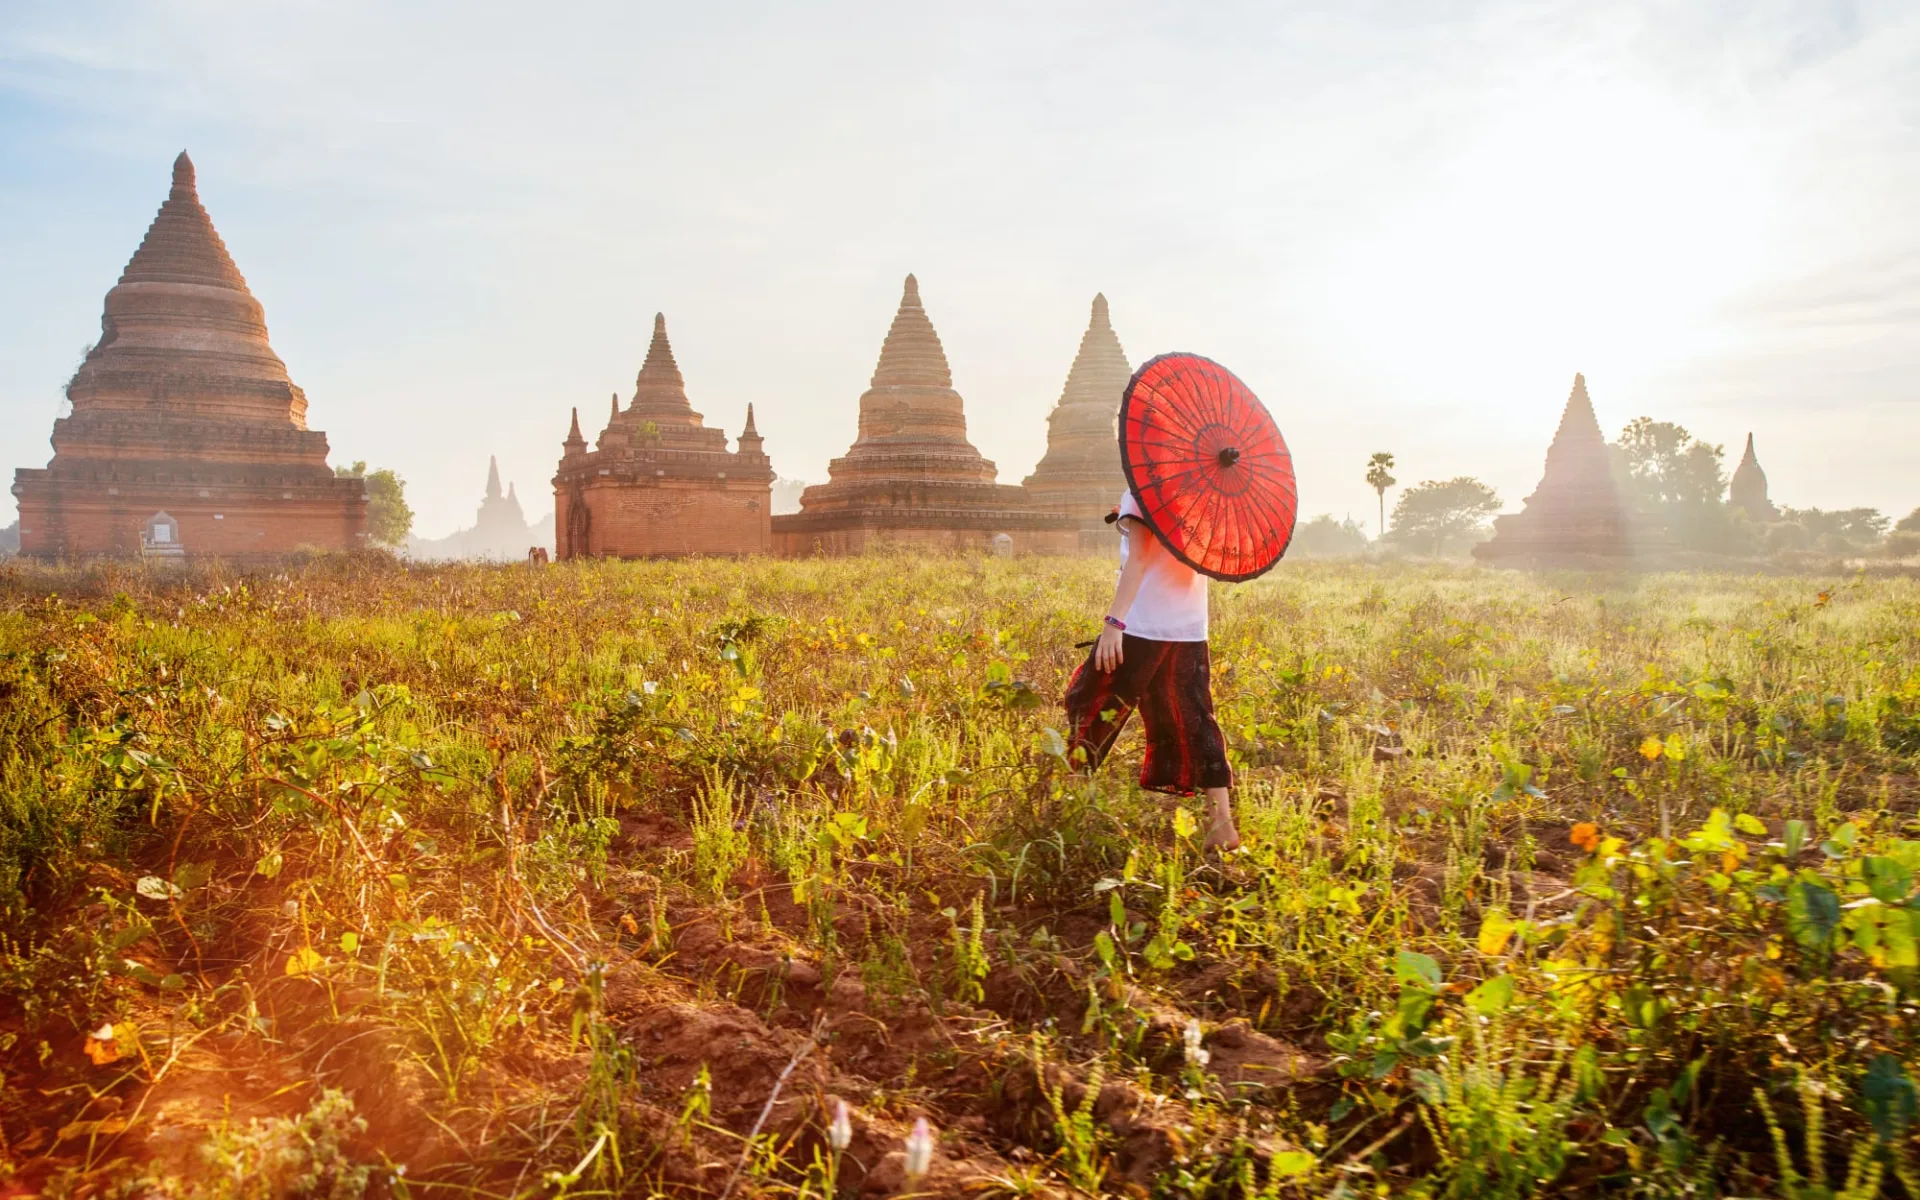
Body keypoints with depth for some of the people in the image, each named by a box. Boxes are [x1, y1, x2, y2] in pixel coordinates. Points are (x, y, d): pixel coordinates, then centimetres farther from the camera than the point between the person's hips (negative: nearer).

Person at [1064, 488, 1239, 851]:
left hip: (1142, 626, -6)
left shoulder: (1142, 489, -6)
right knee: (1193, 723, 9)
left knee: (1091, 708, 8)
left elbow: (1138, 557, -17)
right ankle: (1222, 821, 3)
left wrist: (1113, 620, -23)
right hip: (1191, 630, 6)